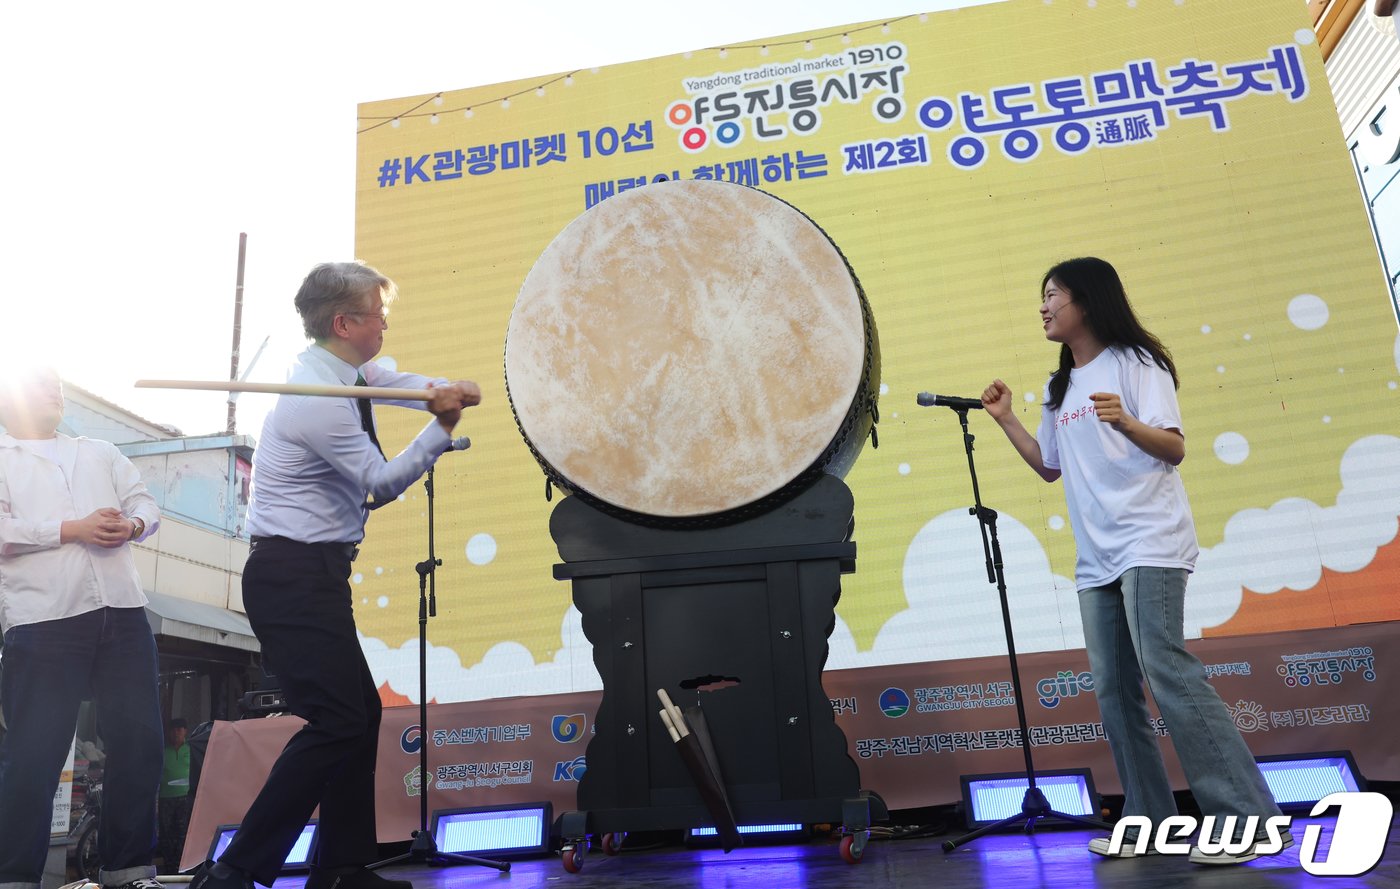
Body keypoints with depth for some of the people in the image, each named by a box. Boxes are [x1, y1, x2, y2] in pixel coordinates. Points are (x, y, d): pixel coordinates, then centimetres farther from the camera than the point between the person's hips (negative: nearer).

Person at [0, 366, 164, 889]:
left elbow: (145, 504, 16)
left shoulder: (101, 453, 25)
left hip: (123, 613, 4)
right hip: (43, 620, -4)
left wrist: (132, 524, -6)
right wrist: (72, 529, -13)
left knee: (139, 740, 3)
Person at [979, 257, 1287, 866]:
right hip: (1095, 558, 8)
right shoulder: (1060, 387, 19)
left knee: (1164, 669, -18)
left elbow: (1174, 448, -11)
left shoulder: (1134, 363, -2)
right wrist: (1006, 420, 15)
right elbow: (1049, 466, 23)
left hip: (1148, 545, -7)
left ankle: (1248, 819, -10)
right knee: (1113, 691, 4)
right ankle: (1148, 821, 11)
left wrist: (1125, 422, -29)